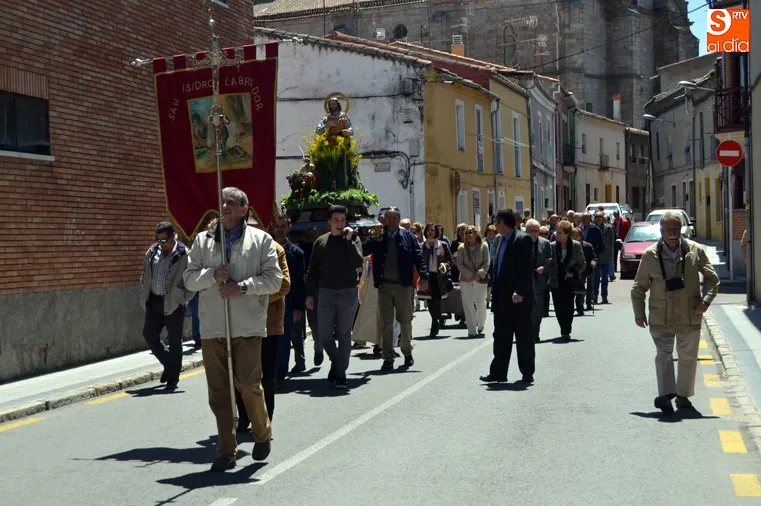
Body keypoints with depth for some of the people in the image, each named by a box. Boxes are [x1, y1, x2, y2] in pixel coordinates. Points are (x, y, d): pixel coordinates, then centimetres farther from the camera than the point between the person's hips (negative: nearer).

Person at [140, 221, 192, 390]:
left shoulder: (184, 255, -11)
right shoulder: (152, 251, 7)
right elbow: (145, 275, 18)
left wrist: (183, 300, -9)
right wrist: (144, 295, 11)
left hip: (173, 304, -6)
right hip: (154, 302, 6)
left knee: (174, 342, 3)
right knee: (149, 334, 7)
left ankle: (172, 379, 13)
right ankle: (169, 364, 27)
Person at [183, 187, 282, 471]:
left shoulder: (261, 240, 5)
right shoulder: (202, 241, 12)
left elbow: (274, 279, -2)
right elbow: (189, 278, 8)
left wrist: (243, 286, -15)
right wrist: (213, 275, -11)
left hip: (248, 326, -3)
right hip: (212, 327, 3)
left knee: (249, 384, -6)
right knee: (218, 391, 5)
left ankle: (262, 434, 21)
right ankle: (226, 451, 15)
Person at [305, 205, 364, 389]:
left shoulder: (353, 239, 2)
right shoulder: (321, 241, 6)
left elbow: (358, 263, -13)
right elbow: (313, 269, 8)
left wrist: (349, 240, -15)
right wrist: (309, 294, 2)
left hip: (348, 292, -1)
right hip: (326, 293, 2)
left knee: (344, 334, 3)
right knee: (324, 334, 1)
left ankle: (340, 373, 10)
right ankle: (336, 361, 27)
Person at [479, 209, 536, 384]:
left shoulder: (523, 240, -11)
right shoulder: (500, 240, 15)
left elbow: (527, 268, -17)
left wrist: (520, 292, -24)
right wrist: (494, 294, 13)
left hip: (519, 299, -8)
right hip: (502, 299, 8)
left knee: (523, 337, 2)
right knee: (501, 337, 10)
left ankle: (527, 373, 11)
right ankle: (498, 373, 15)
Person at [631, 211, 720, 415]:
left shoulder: (695, 251, 0)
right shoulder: (650, 255, -2)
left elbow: (712, 278, 7)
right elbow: (639, 287, 6)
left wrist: (706, 299, -10)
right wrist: (639, 313, -1)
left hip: (690, 316, 2)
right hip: (661, 318, -2)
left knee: (688, 358, 11)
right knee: (664, 354, -13)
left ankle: (683, 395, 27)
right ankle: (665, 394, -17)